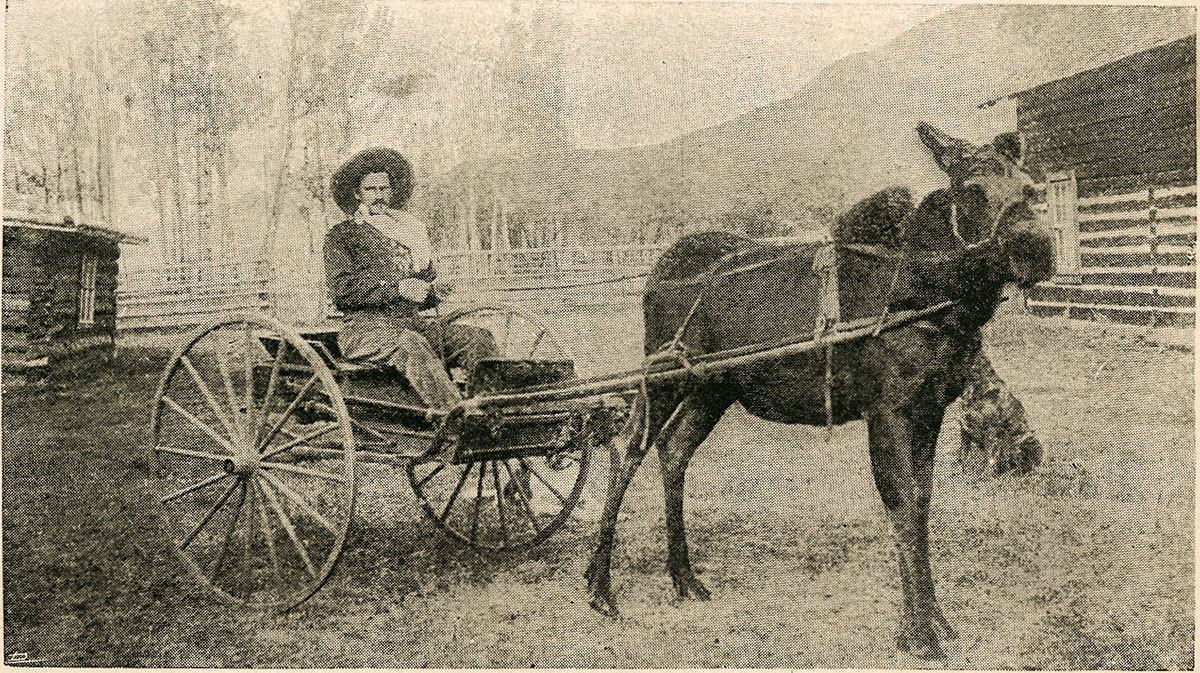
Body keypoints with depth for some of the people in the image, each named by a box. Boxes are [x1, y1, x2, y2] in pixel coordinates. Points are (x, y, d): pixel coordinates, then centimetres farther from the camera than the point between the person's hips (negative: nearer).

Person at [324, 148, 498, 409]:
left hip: (412, 322, 6)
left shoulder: (410, 230, 24)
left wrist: (434, 293, 2)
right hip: (364, 326, -5)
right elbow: (341, 288, -8)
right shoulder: (341, 235, 8)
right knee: (410, 345, -38)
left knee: (479, 339, -18)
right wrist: (397, 288, -14)